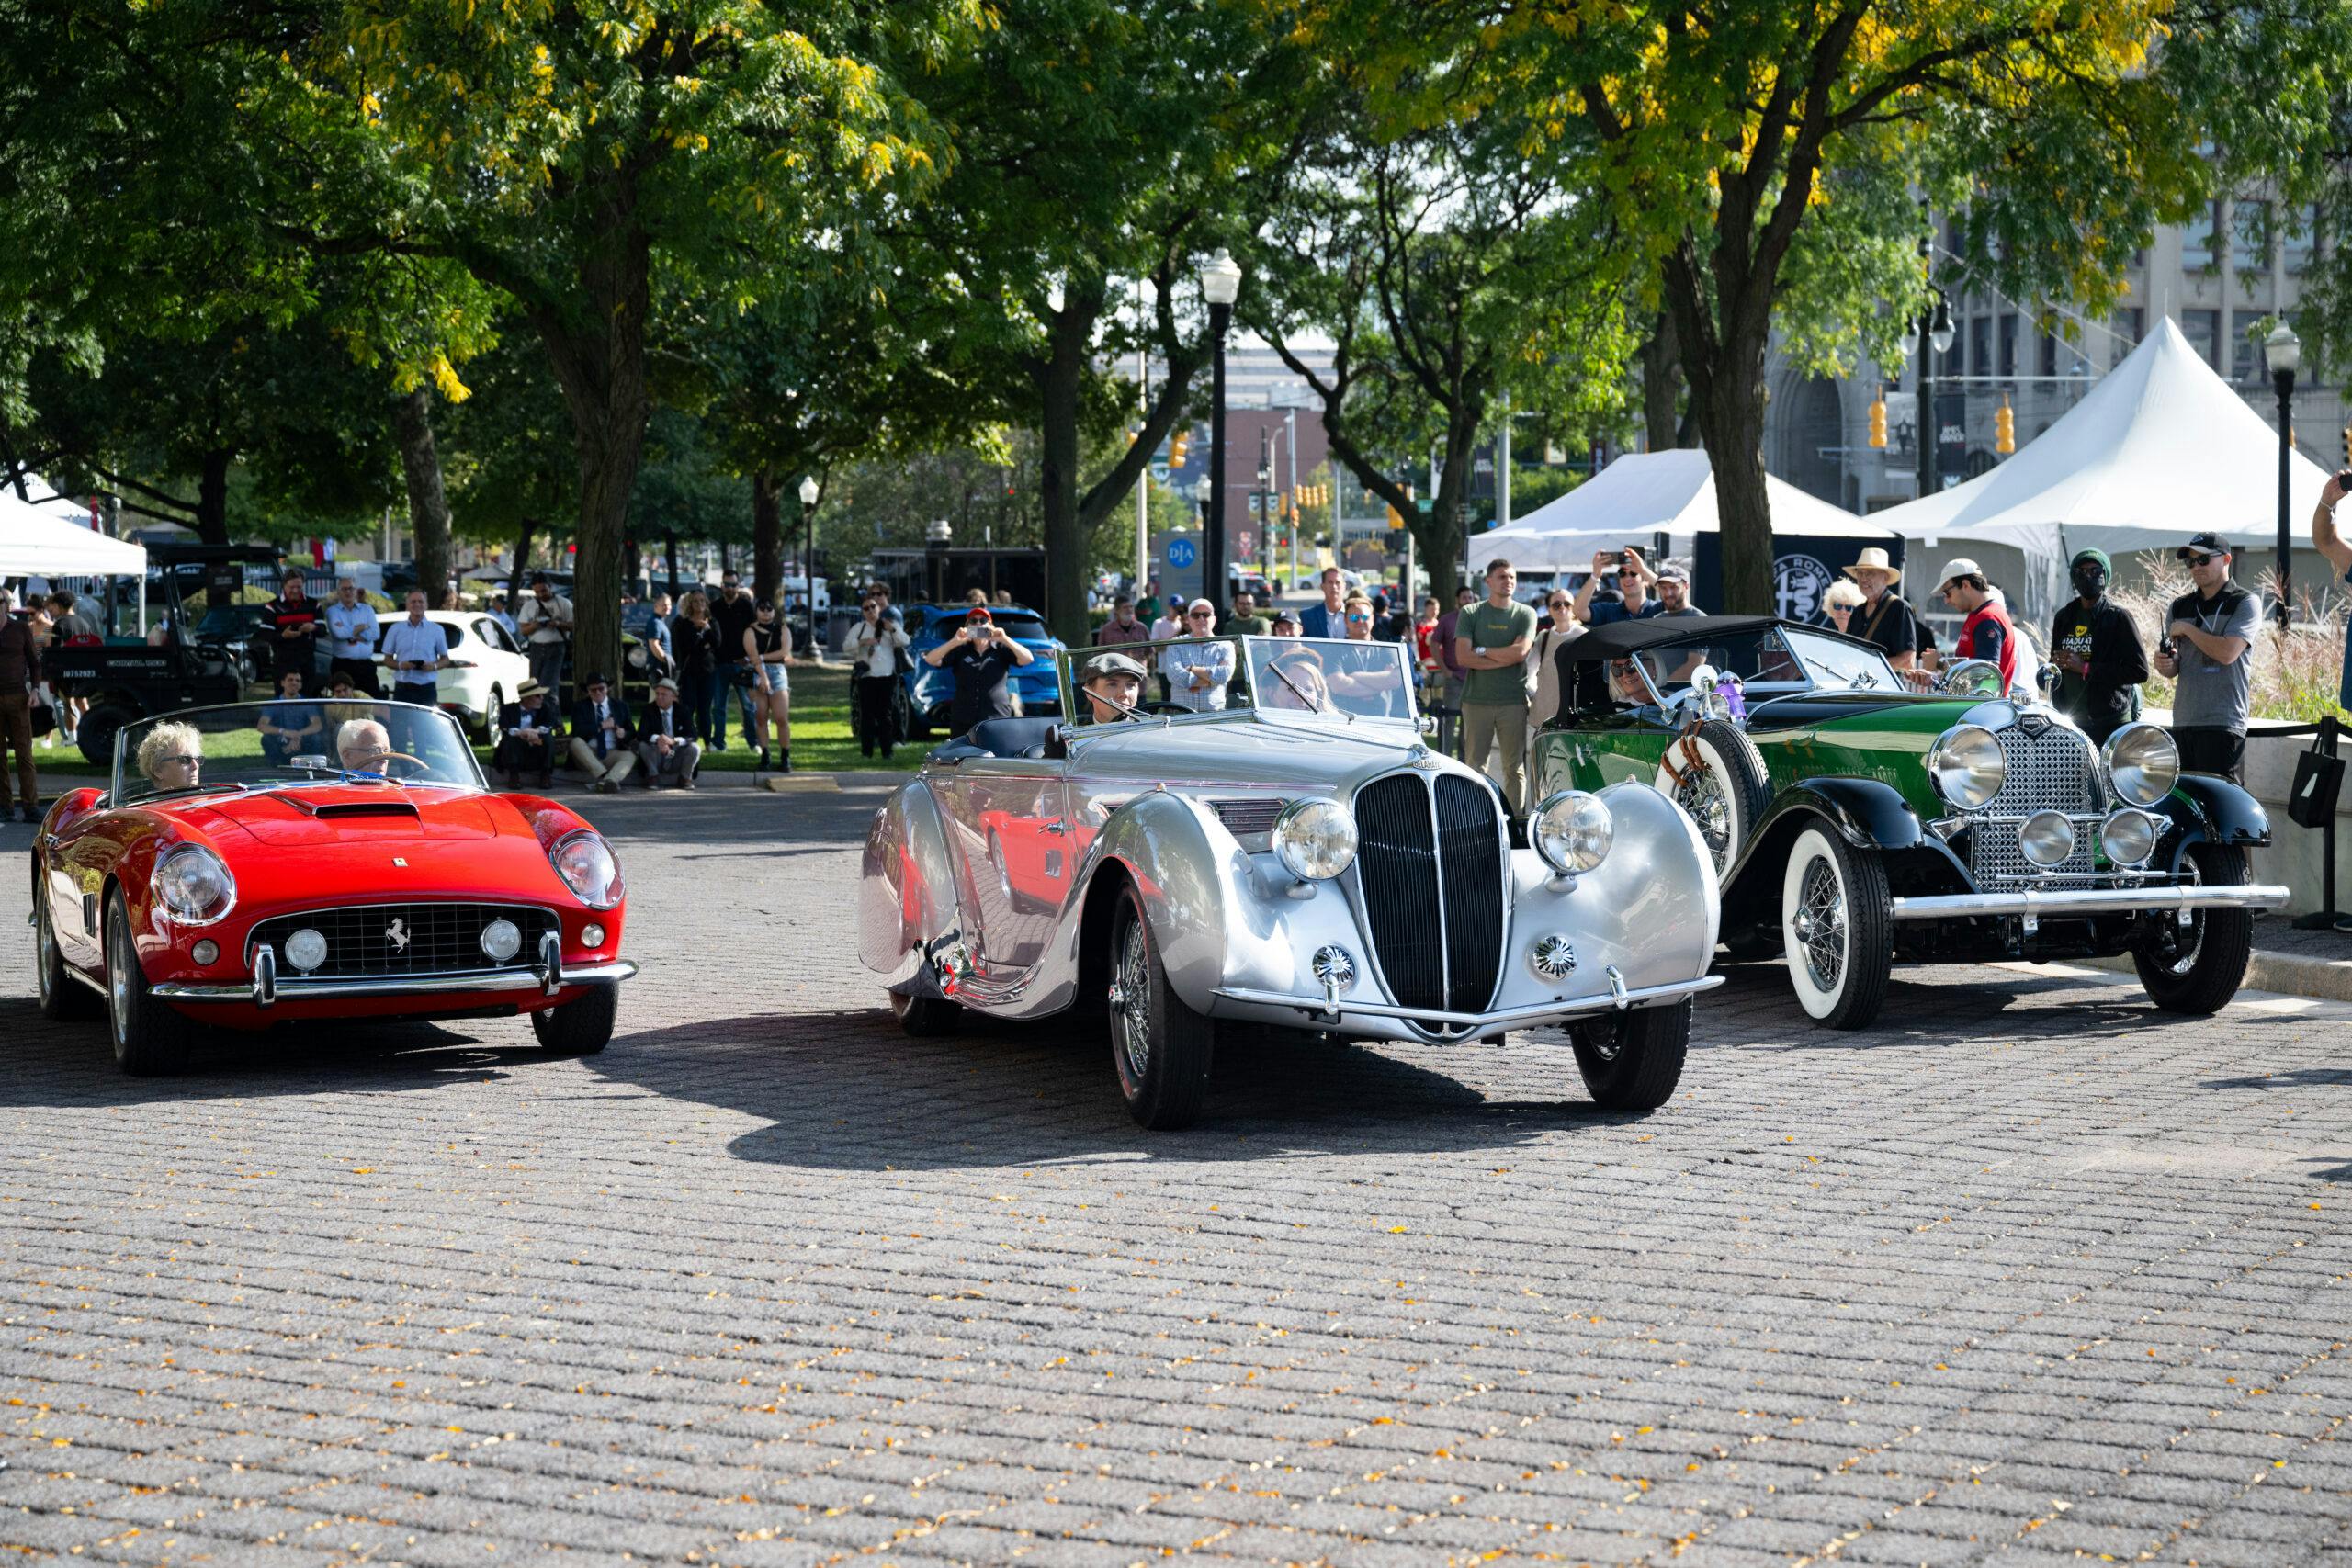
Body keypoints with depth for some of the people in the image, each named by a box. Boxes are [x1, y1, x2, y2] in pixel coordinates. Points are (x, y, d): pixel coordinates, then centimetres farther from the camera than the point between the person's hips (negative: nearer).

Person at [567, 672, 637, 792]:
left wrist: (624, 734, -11)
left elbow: (632, 732, 13)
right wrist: (601, 726, -14)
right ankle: (602, 775, -41)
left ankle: (610, 780, -56)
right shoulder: (580, 707, 7)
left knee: (630, 756, -29)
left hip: (611, 754, 1)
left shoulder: (621, 706, 13)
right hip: (588, 754, -1)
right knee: (576, 741, -31)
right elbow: (577, 731, -9)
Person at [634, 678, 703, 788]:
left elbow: (693, 736, -14)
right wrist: (657, 739, -39)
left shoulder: (682, 711, -3)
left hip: (676, 761, 1)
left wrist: (673, 741, -35)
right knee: (643, 745, -28)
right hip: (657, 760, -1)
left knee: (695, 748, -25)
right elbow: (641, 735, -16)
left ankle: (684, 778, -5)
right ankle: (652, 776, -14)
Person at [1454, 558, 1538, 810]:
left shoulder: (1525, 614, 7)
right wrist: (1505, 658, -8)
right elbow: (1463, 657, -5)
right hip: (1476, 699, 0)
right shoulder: (1471, 614, 6)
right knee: (1474, 764, -1)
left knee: (1514, 766, 1)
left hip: (1513, 701, 0)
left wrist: (1482, 651, -4)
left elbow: (1521, 652, -9)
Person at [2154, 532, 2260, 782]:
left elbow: (2227, 653, -14)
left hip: (2223, 725, -6)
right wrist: (2164, 664, -6)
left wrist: (2187, 629, -4)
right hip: (2182, 723, 6)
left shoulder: (2245, 603, 0)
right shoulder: (2180, 607, 17)